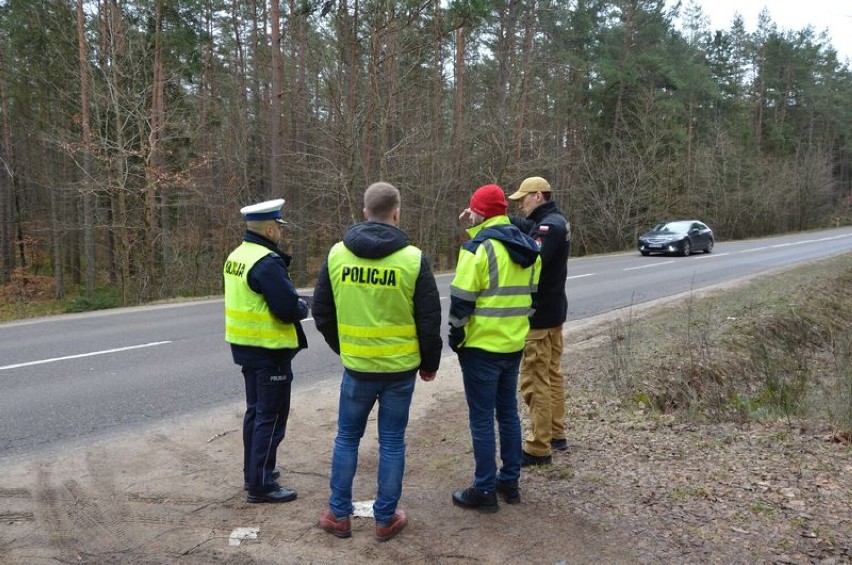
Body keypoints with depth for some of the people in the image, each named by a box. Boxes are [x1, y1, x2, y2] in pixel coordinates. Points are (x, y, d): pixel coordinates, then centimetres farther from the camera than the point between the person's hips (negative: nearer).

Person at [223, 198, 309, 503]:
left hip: (246, 346, 10)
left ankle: (254, 470, 33)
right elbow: (289, 309, -26)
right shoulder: (267, 262, -22)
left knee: (255, 411, 21)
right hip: (270, 351, -10)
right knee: (271, 418, 0)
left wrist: (293, 303, 6)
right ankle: (261, 485, 7)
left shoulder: (237, 256, 8)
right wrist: (303, 306, -3)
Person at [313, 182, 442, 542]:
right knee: (392, 442, 11)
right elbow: (430, 319, -6)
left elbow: (321, 312, 5)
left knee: (347, 438, 17)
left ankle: (339, 515, 24)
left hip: (357, 366, 2)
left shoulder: (337, 254, -3)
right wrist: (430, 363, 8)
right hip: (401, 367, -1)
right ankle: (386, 519, 21)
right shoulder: (413, 258, -10)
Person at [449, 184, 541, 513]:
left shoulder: (479, 246, -16)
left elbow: (462, 300, -16)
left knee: (482, 420, 1)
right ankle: (510, 481, 26)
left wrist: (456, 337, -4)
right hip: (514, 346, 8)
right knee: (508, 413, 17)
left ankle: (485, 491, 9)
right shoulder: (527, 247, 9)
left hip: (481, 347, -8)